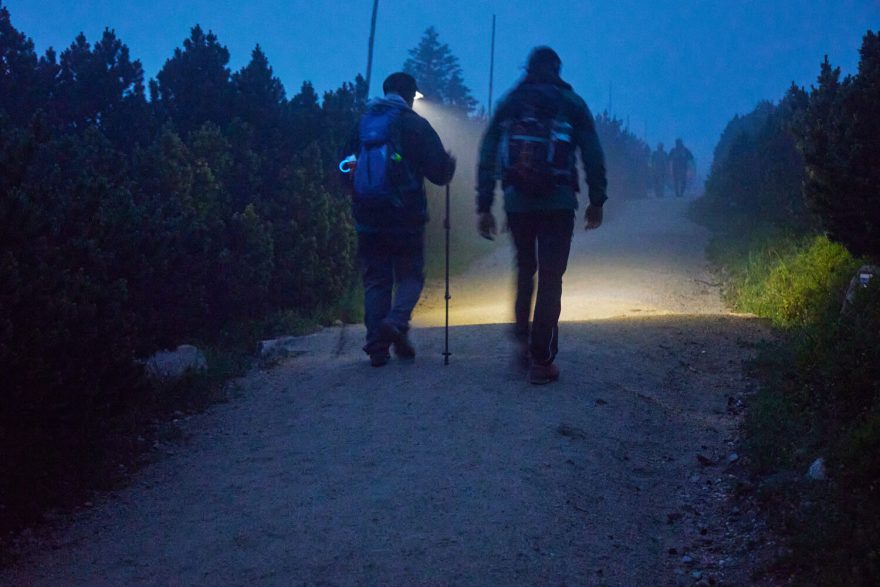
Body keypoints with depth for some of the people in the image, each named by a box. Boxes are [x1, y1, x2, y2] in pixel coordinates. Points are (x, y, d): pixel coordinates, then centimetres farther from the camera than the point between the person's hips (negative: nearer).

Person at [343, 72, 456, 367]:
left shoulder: (362, 124, 9)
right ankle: (396, 321, -16)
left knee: (375, 279, 10)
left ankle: (377, 345, 5)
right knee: (410, 275, 9)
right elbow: (439, 172, -6)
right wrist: (449, 165, 16)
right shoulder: (415, 124, -5)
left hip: (367, 218, 4)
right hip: (406, 218, -3)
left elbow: (345, 168, 14)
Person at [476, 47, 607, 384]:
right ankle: (541, 360, -4)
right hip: (558, 203, -2)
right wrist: (597, 201, 6)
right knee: (551, 278, 0)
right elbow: (593, 155, 0)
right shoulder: (571, 103, 6)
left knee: (525, 270, 22)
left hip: (517, 202, 2)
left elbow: (487, 157, 5)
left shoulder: (508, 104, 11)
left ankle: (523, 341, 13)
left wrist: (484, 207, 6)